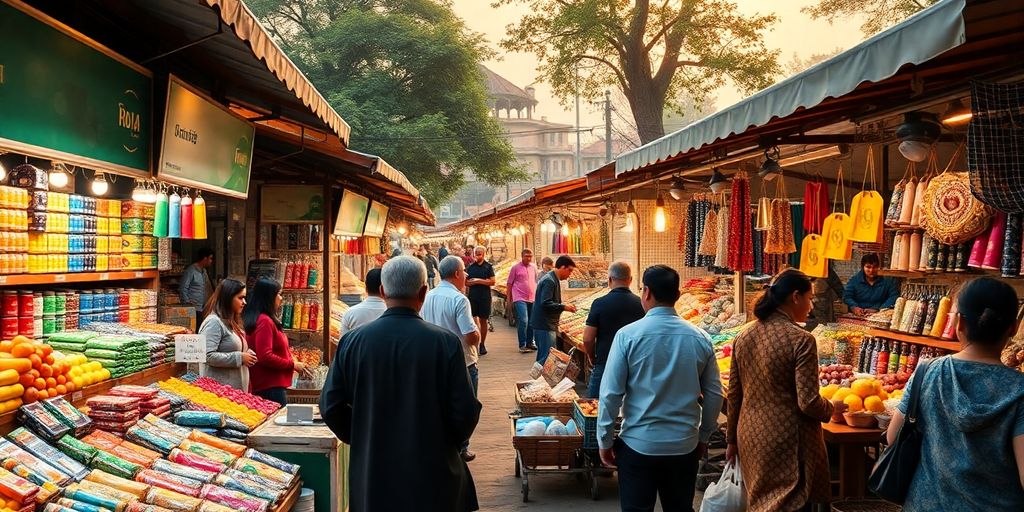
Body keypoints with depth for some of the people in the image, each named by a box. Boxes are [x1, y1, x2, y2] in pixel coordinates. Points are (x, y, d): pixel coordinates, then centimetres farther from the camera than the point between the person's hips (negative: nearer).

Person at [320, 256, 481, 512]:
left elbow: (330, 406, -2)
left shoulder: (352, 341, -7)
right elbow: (465, 411, -12)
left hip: (372, 473, 2)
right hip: (433, 473, -2)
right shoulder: (445, 343, -14)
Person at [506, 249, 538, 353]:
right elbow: (509, 283, 1)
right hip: (520, 299, -5)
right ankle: (522, 345, -9)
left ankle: (529, 343, 25)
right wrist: (509, 299, 0)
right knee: (523, 321, -14)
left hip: (532, 299, 5)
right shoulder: (516, 267, -3)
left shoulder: (534, 267, 10)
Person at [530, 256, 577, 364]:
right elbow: (545, 303, -24)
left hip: (543, 325, 11)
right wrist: (564, 307, -17)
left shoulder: (552, 279, 16)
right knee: (547, 356, -11)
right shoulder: (549, 281, -17)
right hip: (545, 326, -11)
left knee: (542, 357, 15)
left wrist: (564, 306, 12)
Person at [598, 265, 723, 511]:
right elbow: (714, 395, 4)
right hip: (685, 445, 3)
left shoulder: (628, 335, -12)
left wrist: (605, 441, 1)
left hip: (638, 444, -3)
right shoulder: (700, 338, -2)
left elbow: (610, 394, -10)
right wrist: (704, 436, 18)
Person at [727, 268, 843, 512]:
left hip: (751, 440, 6)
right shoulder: (800, 340, -16)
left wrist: (733, 439, 18)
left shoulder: (744, 337, 2)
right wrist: (832, 408, 3)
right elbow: (808, 403, -18)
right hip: (789, 444, -6)